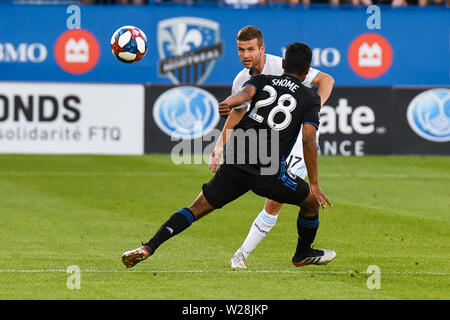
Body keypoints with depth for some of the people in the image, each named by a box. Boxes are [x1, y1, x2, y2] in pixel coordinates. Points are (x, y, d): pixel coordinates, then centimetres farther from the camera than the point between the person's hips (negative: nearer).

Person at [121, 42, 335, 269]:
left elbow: (246, 91, -9)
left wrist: (229, 102, -28)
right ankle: (303, 254, 41)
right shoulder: (310, 98, 8)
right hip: (270, 173, -3)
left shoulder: (262, 80, 16)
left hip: (235, 165, 3)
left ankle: (148, 248, -8)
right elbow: (308, 140, -3)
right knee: (312, 201, 23)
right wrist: (314, 184, -1)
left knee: (197, 208, 7)